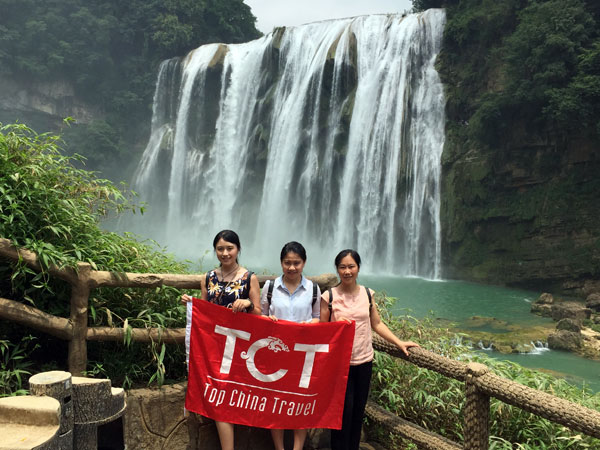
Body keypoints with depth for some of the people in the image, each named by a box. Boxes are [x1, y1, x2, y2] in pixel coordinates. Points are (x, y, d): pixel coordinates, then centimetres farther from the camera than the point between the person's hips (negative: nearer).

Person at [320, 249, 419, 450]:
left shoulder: (367, 293, 4)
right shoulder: (329, 296, -6)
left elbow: (377, 324, 9)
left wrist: (399, 343, 4)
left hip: (364, 360, 3)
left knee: (358, 411, 12)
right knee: (343, 412, 2)